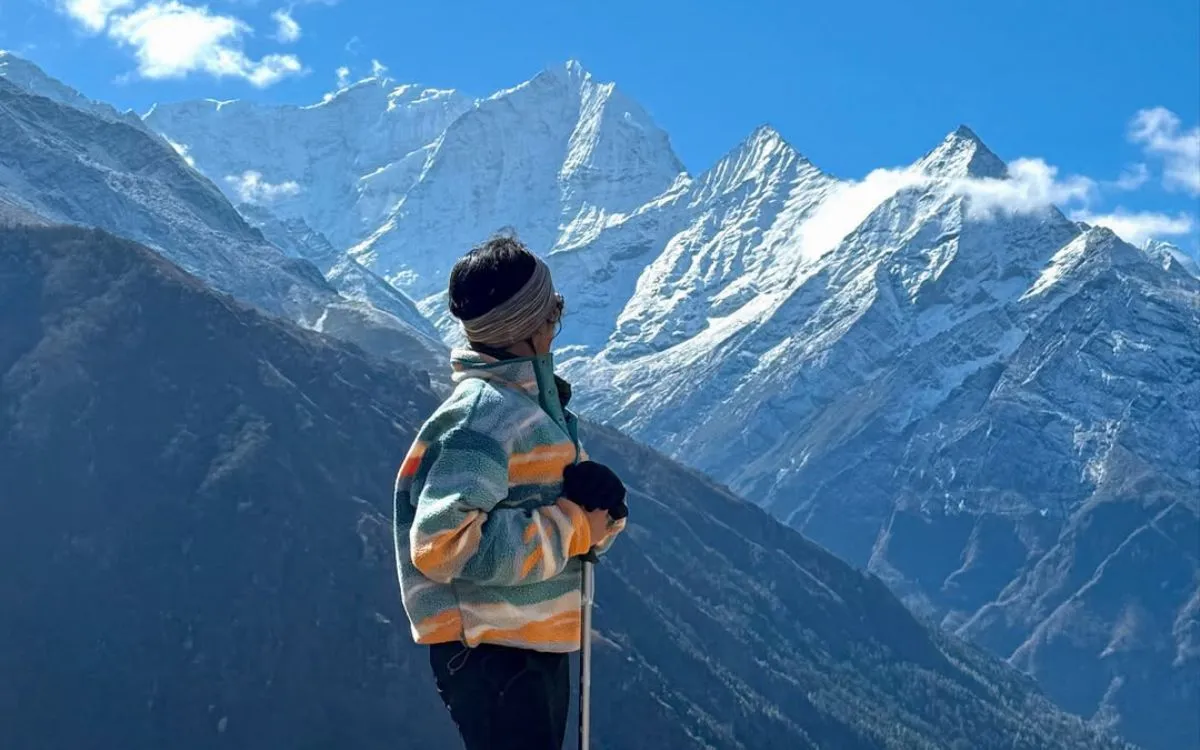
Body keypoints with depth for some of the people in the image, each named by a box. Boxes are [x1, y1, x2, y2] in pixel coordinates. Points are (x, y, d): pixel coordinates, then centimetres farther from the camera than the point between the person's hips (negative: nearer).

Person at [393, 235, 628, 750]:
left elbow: (561, 510, 12)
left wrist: (601, 507, -11)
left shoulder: (533, 403, 12)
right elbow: (442, 542, -28)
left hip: (536, 648, 10)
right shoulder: (482, 413, -18)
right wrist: (571, 527, -22)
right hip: (492, 653, -10)